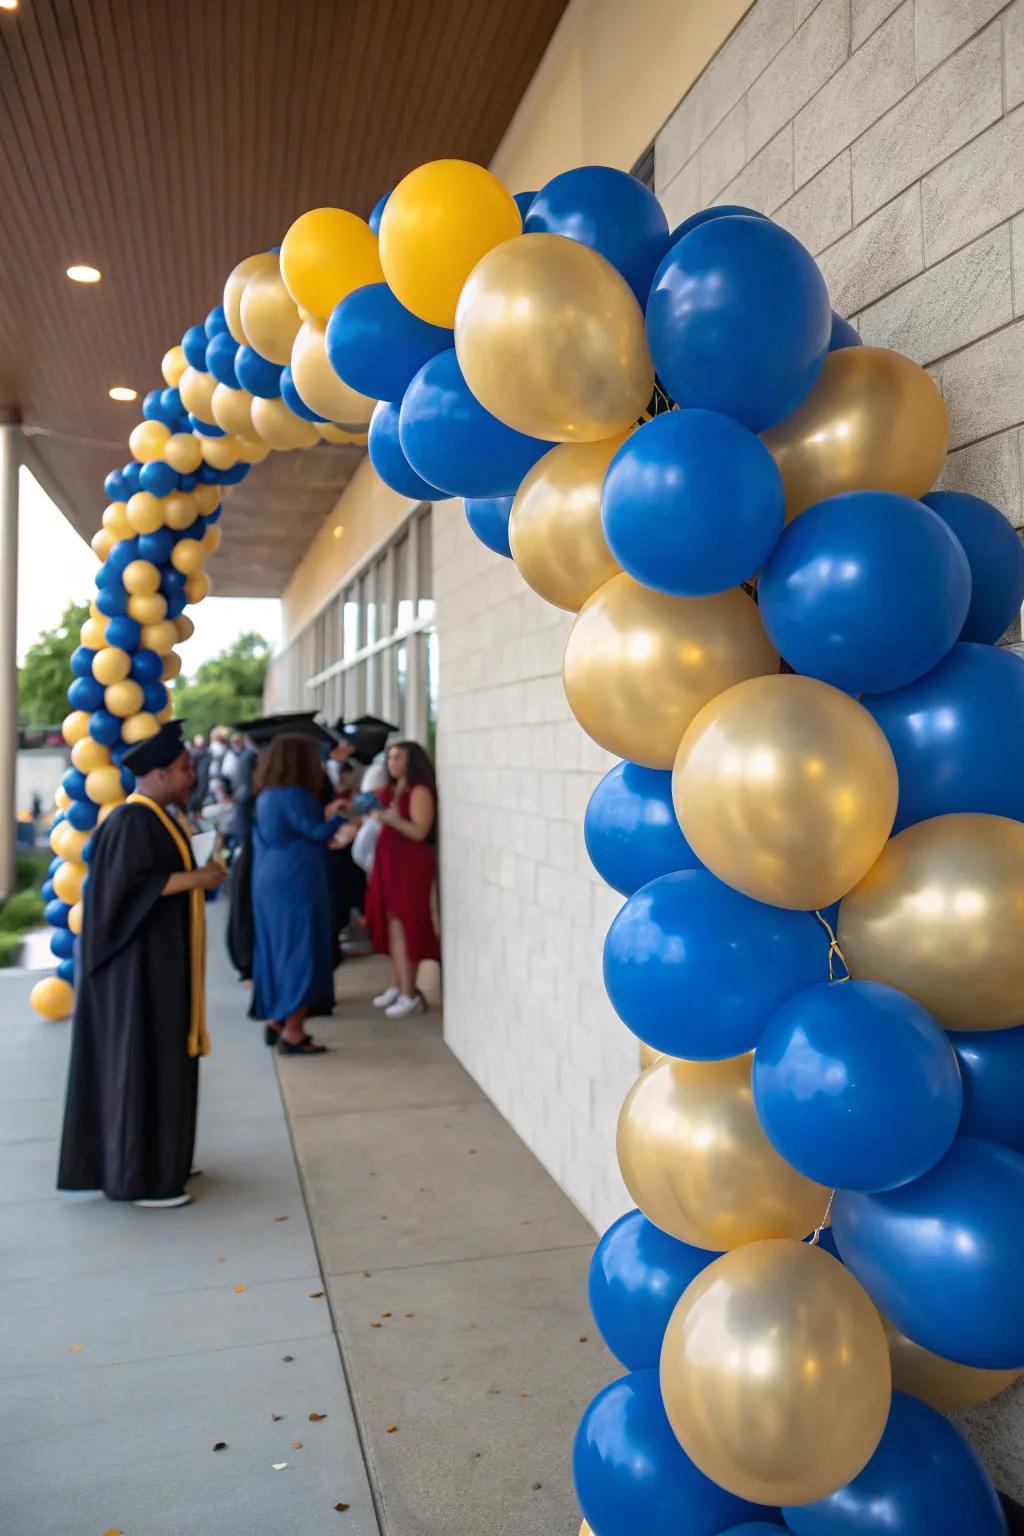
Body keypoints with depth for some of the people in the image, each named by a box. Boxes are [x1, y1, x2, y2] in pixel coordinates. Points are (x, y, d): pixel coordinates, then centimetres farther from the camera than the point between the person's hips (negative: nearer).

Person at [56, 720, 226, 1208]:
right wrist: (195, 879, -20)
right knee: (141, 1060, -2)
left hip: (160, 955, 10)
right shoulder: (132, 820, -19)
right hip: (142, 960, -10)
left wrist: (198, 874, 6)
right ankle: (141, 1176, 8)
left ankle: (156, 1160, 28)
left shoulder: (158, 817, 11)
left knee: (159, 1056, 16)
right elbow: (128, 884, -26)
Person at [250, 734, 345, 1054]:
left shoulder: (267, 795, 11)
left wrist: (324, 814, 15)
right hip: (295, 886, -9)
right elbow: (317, 832, -14)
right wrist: (338, 814, 2)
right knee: (300, 952, -3)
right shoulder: (292, 795, -17)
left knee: (277, 949, 14)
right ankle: (292, 1032, 0)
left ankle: (276, 1021, 21)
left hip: (271, 884, 9)